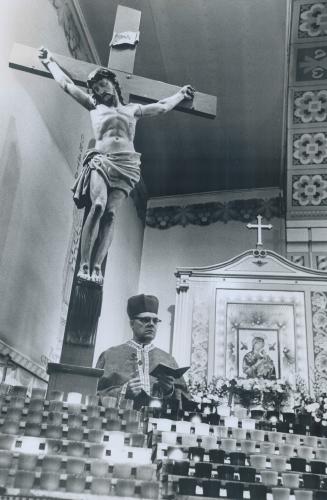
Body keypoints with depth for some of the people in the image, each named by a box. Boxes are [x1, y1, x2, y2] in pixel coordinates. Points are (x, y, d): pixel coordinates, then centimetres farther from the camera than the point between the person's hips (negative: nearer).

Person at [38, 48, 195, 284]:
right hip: (100, 161, -1)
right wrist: (50, 61, 38)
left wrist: (181, 94, 46)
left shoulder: (133, 109, 26)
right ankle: (84, 264, -30)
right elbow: (67, 84, 30)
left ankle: (97, 267, -28)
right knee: (98, 205, -26)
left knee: (110, 213, -19)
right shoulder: (94, 107, 23)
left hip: (126, 165, 1)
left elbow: (163, 106, 37)